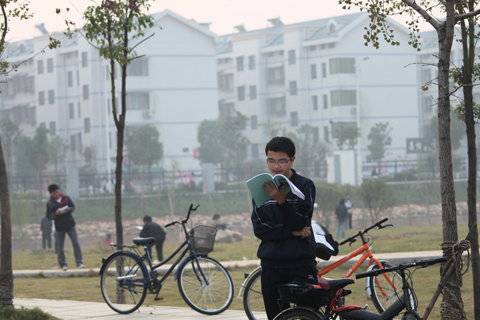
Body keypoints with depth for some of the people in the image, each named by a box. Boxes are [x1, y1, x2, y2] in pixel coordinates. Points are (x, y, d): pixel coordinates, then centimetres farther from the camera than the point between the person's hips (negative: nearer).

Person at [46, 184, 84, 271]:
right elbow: (49, 216, -2)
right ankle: (63, 264, 13)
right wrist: (55, 214, -22)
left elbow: (73, 207, 12)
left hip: (70, 225, 1)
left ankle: (79, 262, 1)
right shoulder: (50, 203, -3)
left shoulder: (66, 198, 3)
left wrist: (69, 209, -12)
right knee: (60, 247, 3)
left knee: (76, 244, -4)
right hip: (59, 227, -1)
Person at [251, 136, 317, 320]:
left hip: (301, 263, -3)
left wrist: (282, 201, -27)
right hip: (271, 265, 3)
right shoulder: (261, 188, 8)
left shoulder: (305, 186, 1)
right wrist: (291, 232, -12)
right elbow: (259, 229, 1)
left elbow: (300, 223, -10)